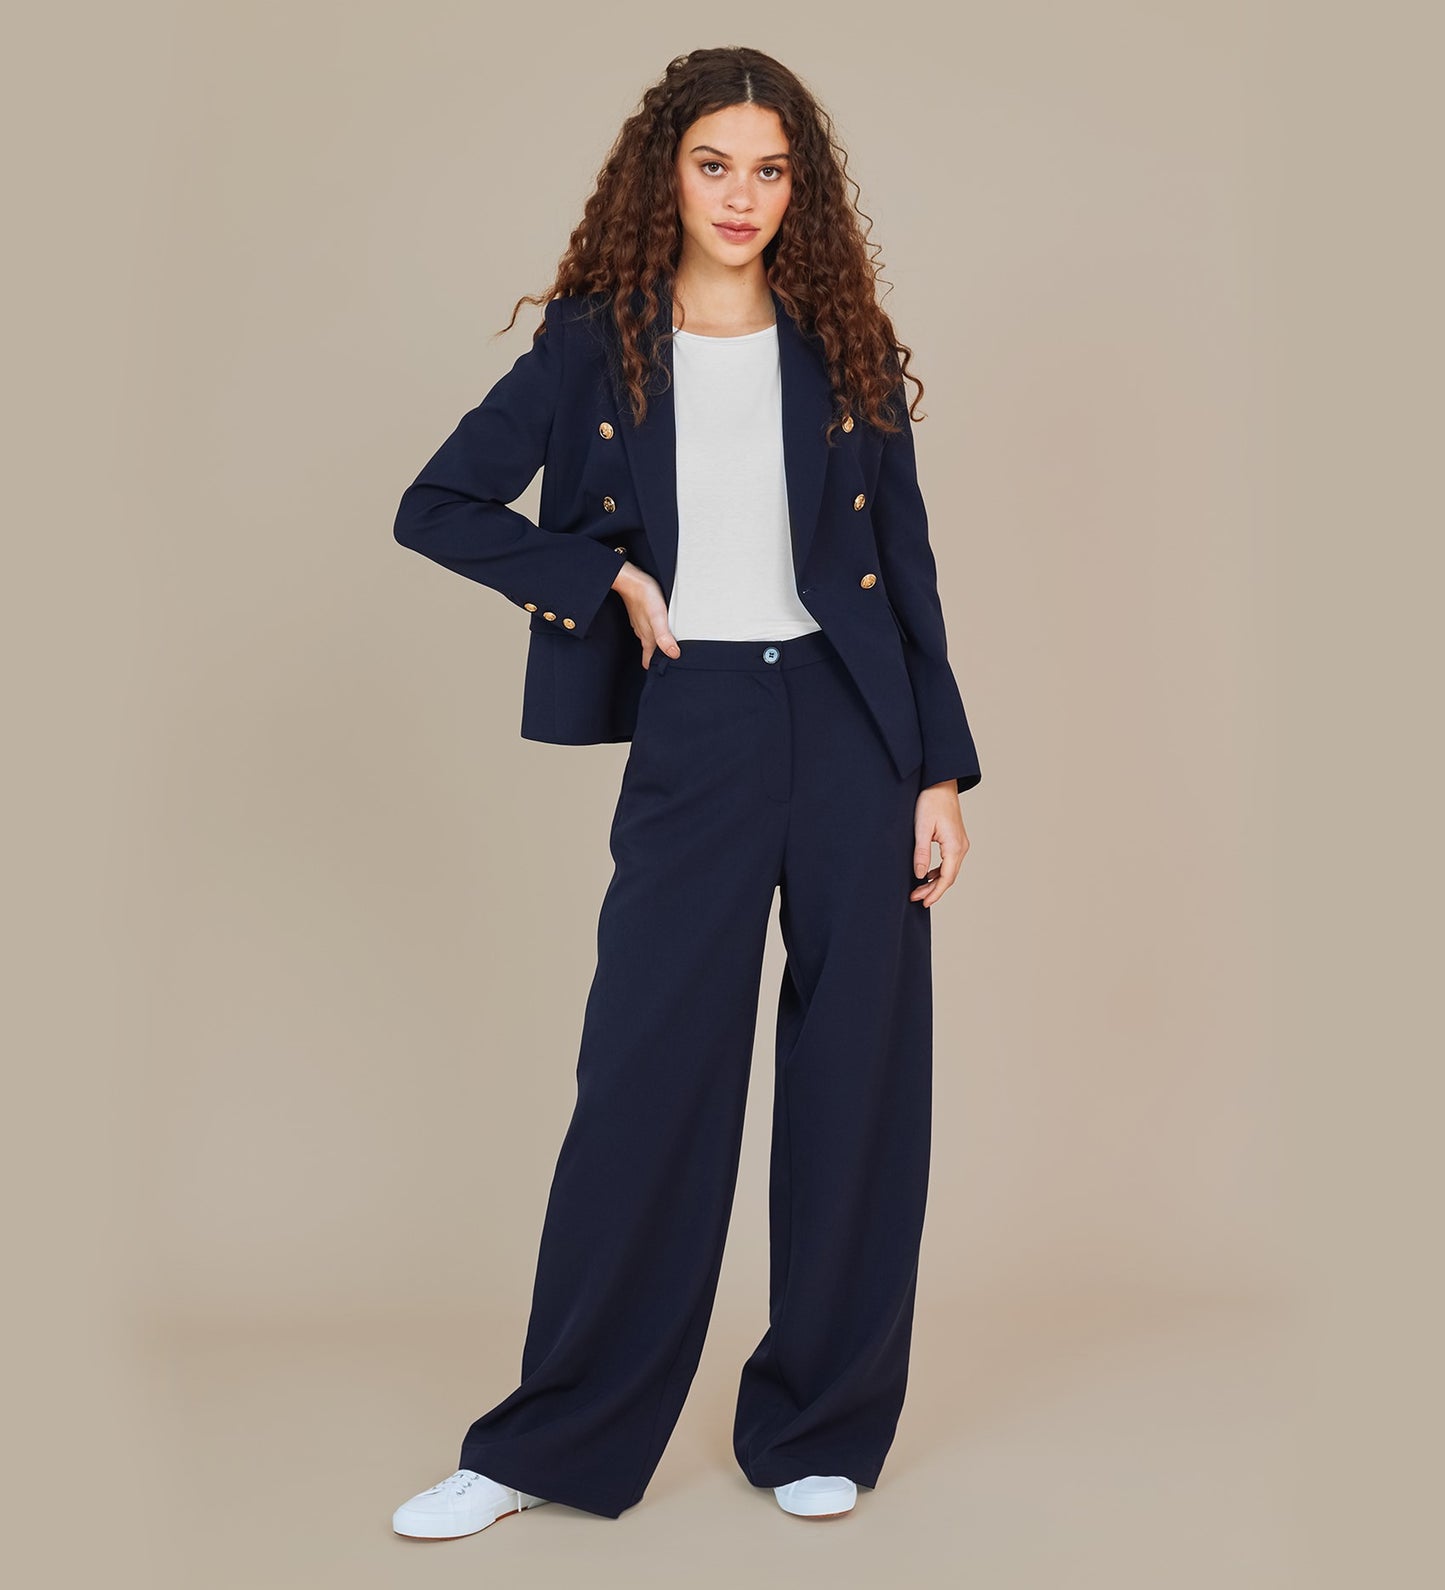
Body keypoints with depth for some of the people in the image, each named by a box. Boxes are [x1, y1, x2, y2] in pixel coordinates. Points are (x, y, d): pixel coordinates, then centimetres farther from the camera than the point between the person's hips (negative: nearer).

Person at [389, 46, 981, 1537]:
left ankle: (819, 1428, 22)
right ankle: (552, 1445, 15)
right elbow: (435, 507, 4)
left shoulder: (845, 352, 7)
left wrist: (942, 770, 2)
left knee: (857, 1081, 5)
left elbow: (907, 569, 8)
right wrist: (609, 577, -5)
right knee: (645, 1078, -1)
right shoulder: (595, 346, 4)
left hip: (852, 729, 2)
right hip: (692, 731, -1)